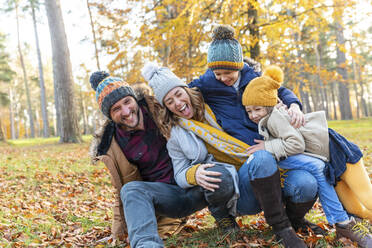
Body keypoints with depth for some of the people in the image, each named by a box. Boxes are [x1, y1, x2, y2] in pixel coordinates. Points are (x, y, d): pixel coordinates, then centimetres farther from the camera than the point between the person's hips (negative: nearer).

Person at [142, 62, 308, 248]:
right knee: (260, 159, -34)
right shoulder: (175, 135, 7)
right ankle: (281, 227, -25)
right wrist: (195, 173, -18)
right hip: (238, 196, -3)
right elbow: (180, 175, 5)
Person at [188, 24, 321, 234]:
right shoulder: (206, 84, 6)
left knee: (307, 185, -24)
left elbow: (281, 91, 19)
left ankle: (294, 218, 11)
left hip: (274, 148, 3)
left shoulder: (252, 76, 12)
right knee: (263, 158, -39)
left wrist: (294, 105, -3)